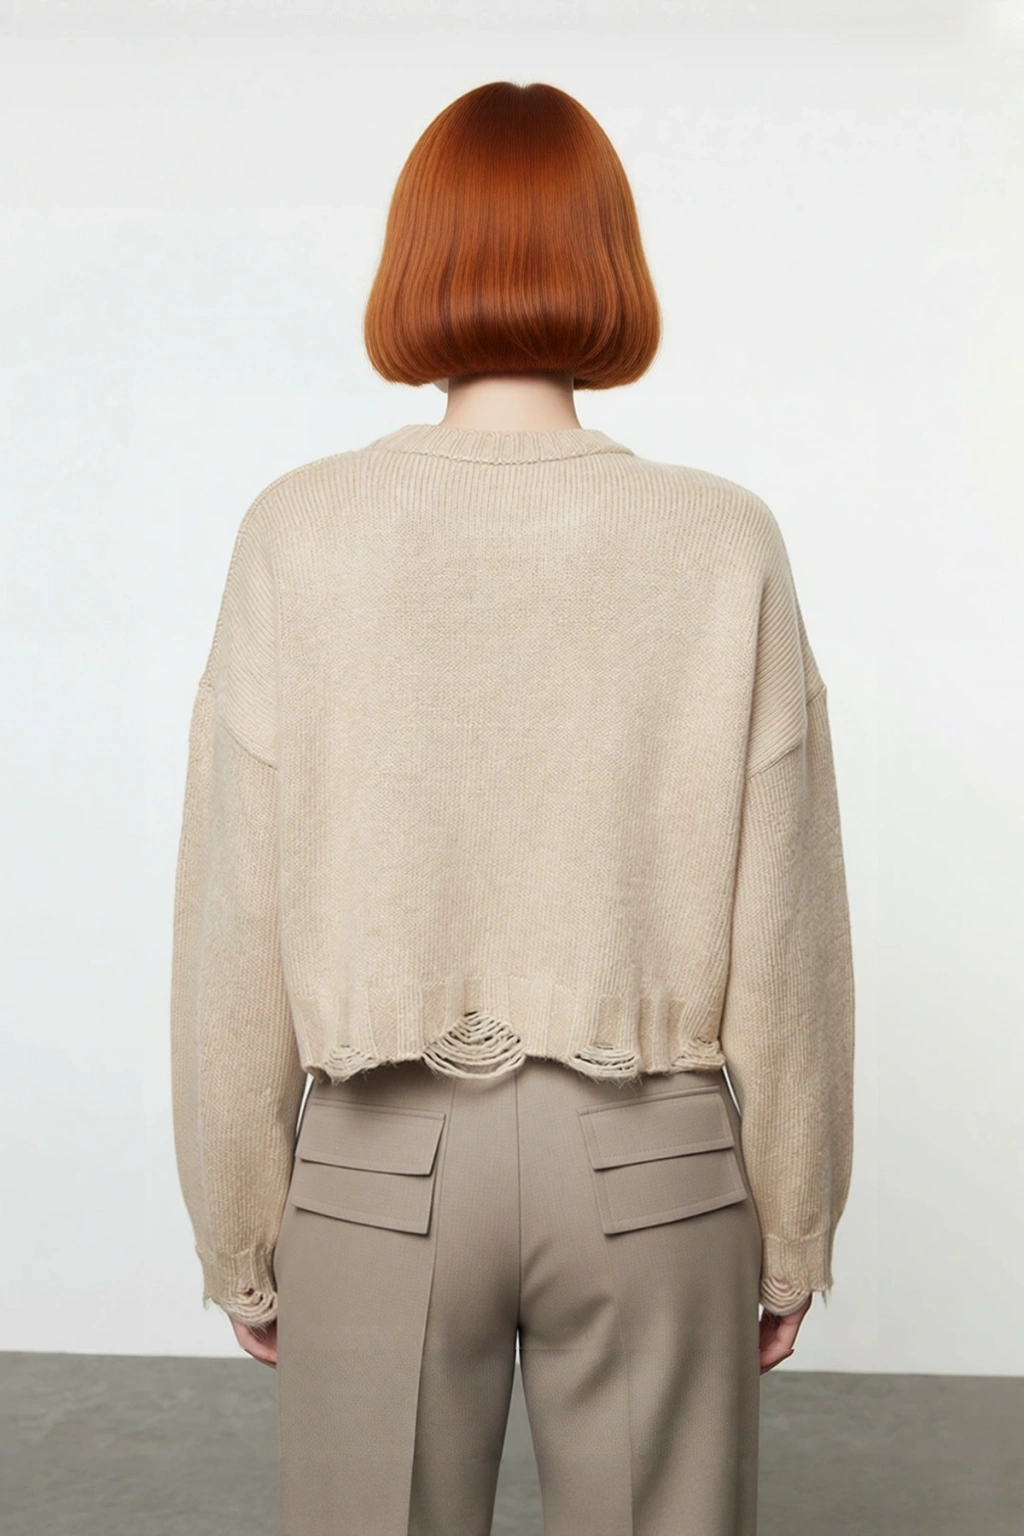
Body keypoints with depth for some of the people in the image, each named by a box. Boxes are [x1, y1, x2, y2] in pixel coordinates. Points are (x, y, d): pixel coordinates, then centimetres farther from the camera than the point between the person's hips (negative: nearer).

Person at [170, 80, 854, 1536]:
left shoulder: (300, 534, -10)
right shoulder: (725, 543, -9)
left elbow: (233, 929, -6)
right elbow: (785, 933, -5)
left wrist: (239, 1234, 6)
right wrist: (794, 1227, 8)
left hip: (384, 1158, 0)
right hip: (652, 1159, 1)